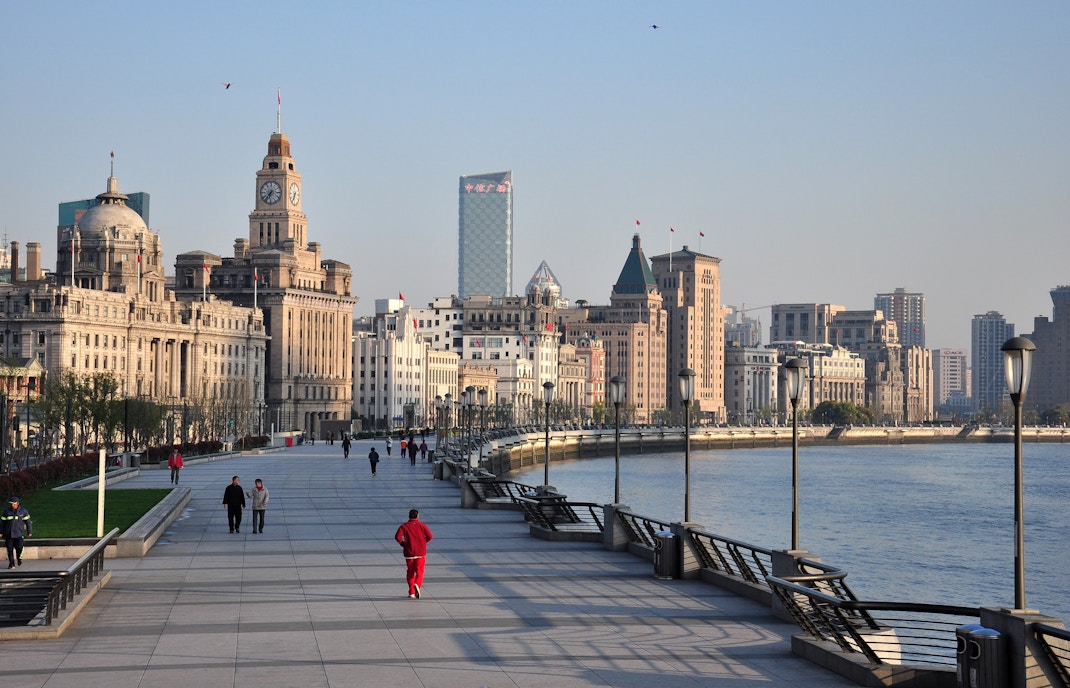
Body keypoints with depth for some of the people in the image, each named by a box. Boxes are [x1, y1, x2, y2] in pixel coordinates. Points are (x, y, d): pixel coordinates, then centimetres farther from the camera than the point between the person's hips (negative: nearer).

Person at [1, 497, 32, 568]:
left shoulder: (23, 511, 1)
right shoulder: (6, 511, 4)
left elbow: (28, 521, 7)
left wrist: (29, 532, 6)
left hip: (19, 533, -2)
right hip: (8, 534, 2)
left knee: (19, 548, -12)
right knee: (10, 549, -1)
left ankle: (19, 557, 19)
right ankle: (11, 564, 10)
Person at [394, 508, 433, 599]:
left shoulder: (404, 526, -1)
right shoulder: (421, 525, 1)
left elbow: (397, 537, -14)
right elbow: (429, 536, -7)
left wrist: (403, 544, 3)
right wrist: (423, 542, 9)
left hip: (409, 552, 0)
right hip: (421, 553, 0)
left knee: (410, 572, 11)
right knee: (419, 571, 1)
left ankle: (412, 593, 8)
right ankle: (417, 584, -28)